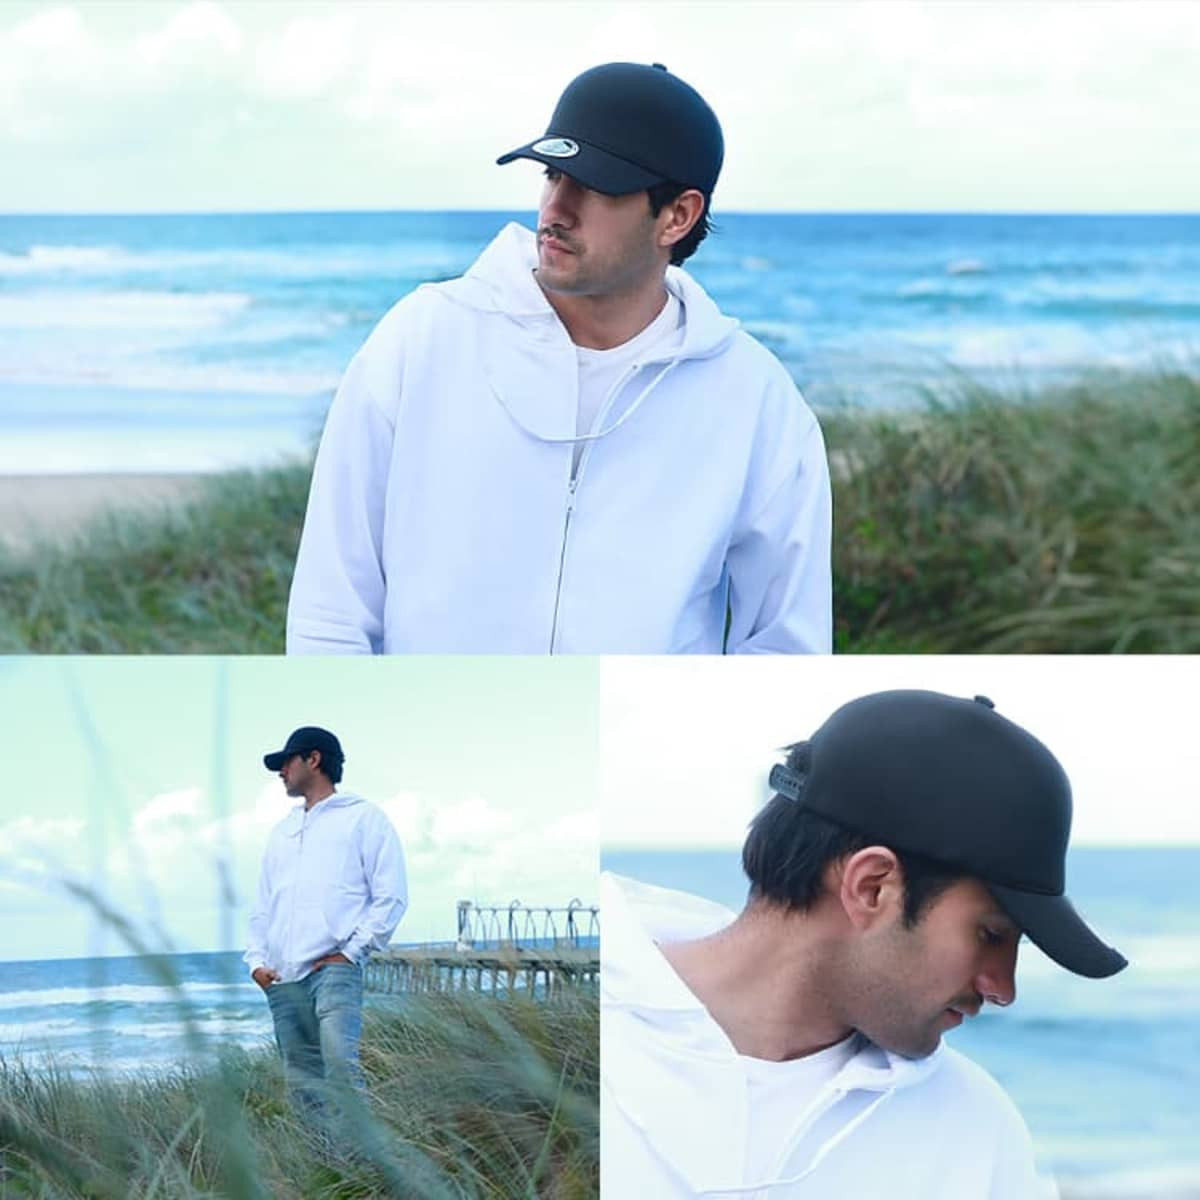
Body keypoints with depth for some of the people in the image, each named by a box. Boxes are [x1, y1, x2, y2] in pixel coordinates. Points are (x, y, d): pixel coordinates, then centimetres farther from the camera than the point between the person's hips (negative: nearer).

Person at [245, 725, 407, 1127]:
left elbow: (391, 896, -1)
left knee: (339, 1063, -23)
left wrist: (351, 951, -9)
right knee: (301, 1081, 1)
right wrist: (257, 959, 10)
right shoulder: (282, 832, 27)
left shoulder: (362, 818, 6)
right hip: (282, 981, 7)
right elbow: (263, 905, 26)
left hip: (333, 969, -7)